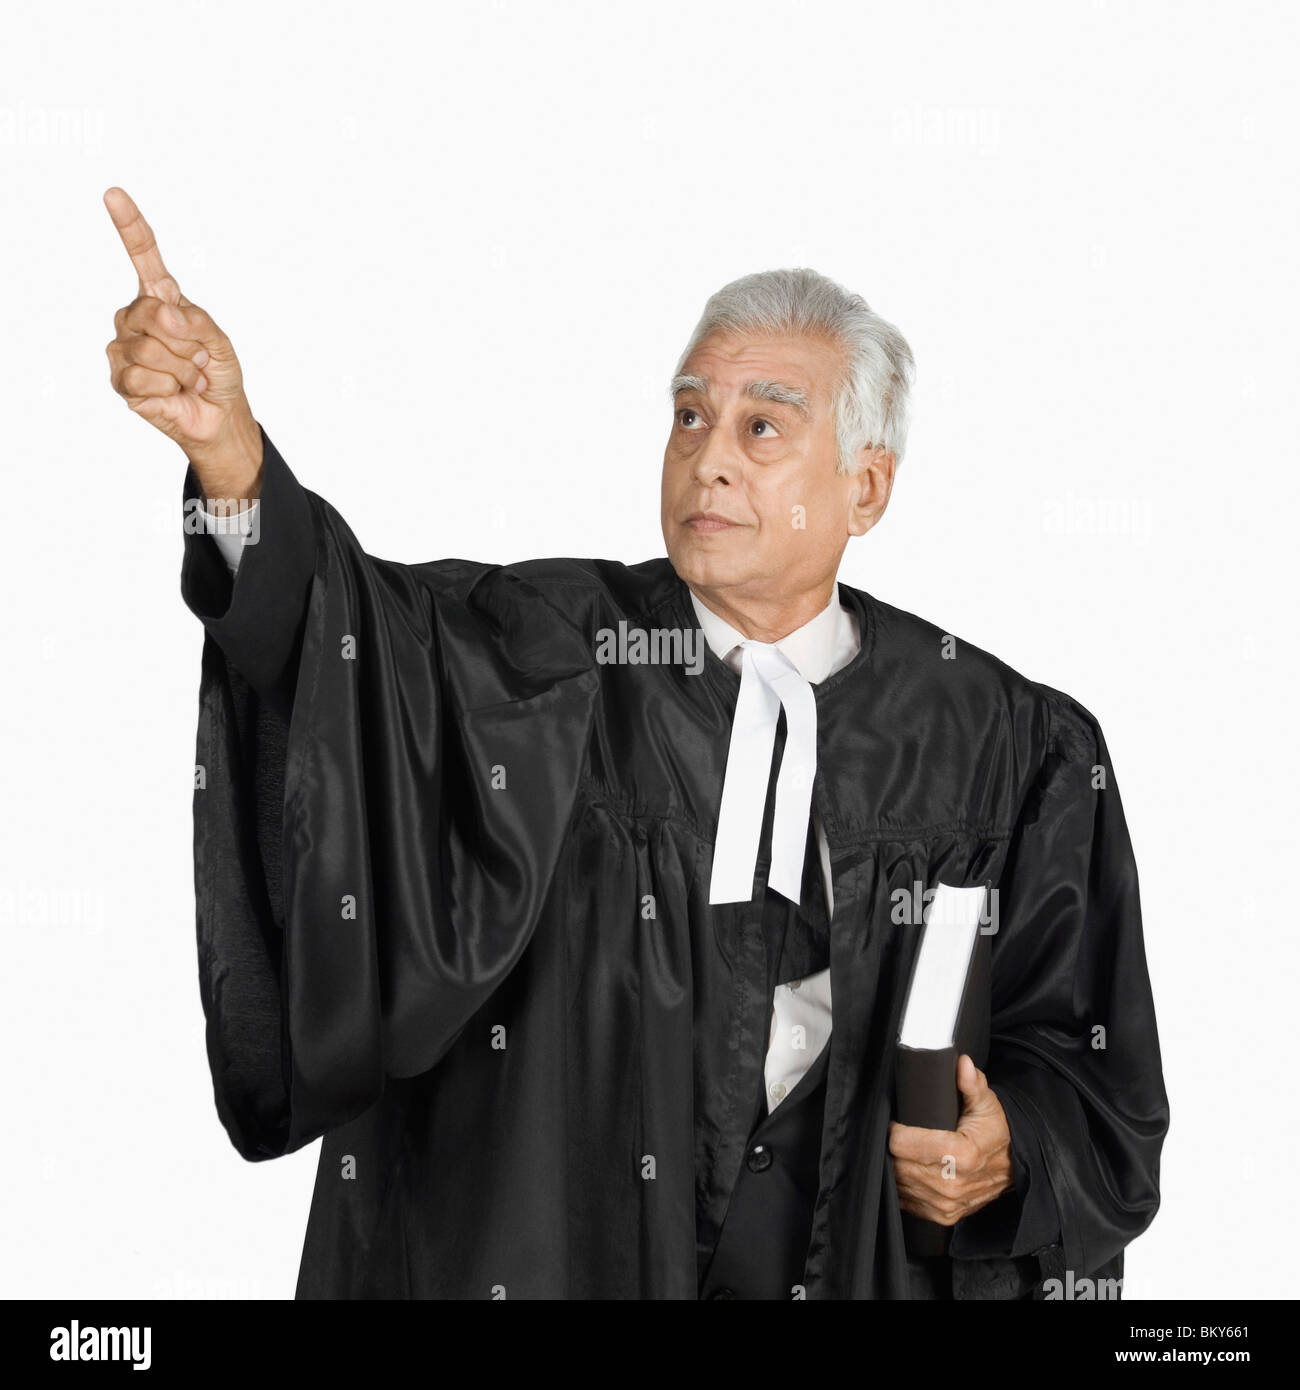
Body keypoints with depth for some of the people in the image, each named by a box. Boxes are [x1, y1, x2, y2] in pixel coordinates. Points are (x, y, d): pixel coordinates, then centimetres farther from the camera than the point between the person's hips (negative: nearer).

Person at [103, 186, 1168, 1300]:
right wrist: (229, 452, -39)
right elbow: (345, 630, -23)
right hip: (545, 1243, -2)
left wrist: (1012, 1158, -13)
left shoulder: (1007, 746, -2)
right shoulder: (553, 657, -4)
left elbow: (1083, 1051, 6)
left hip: (855, 1251, 2)